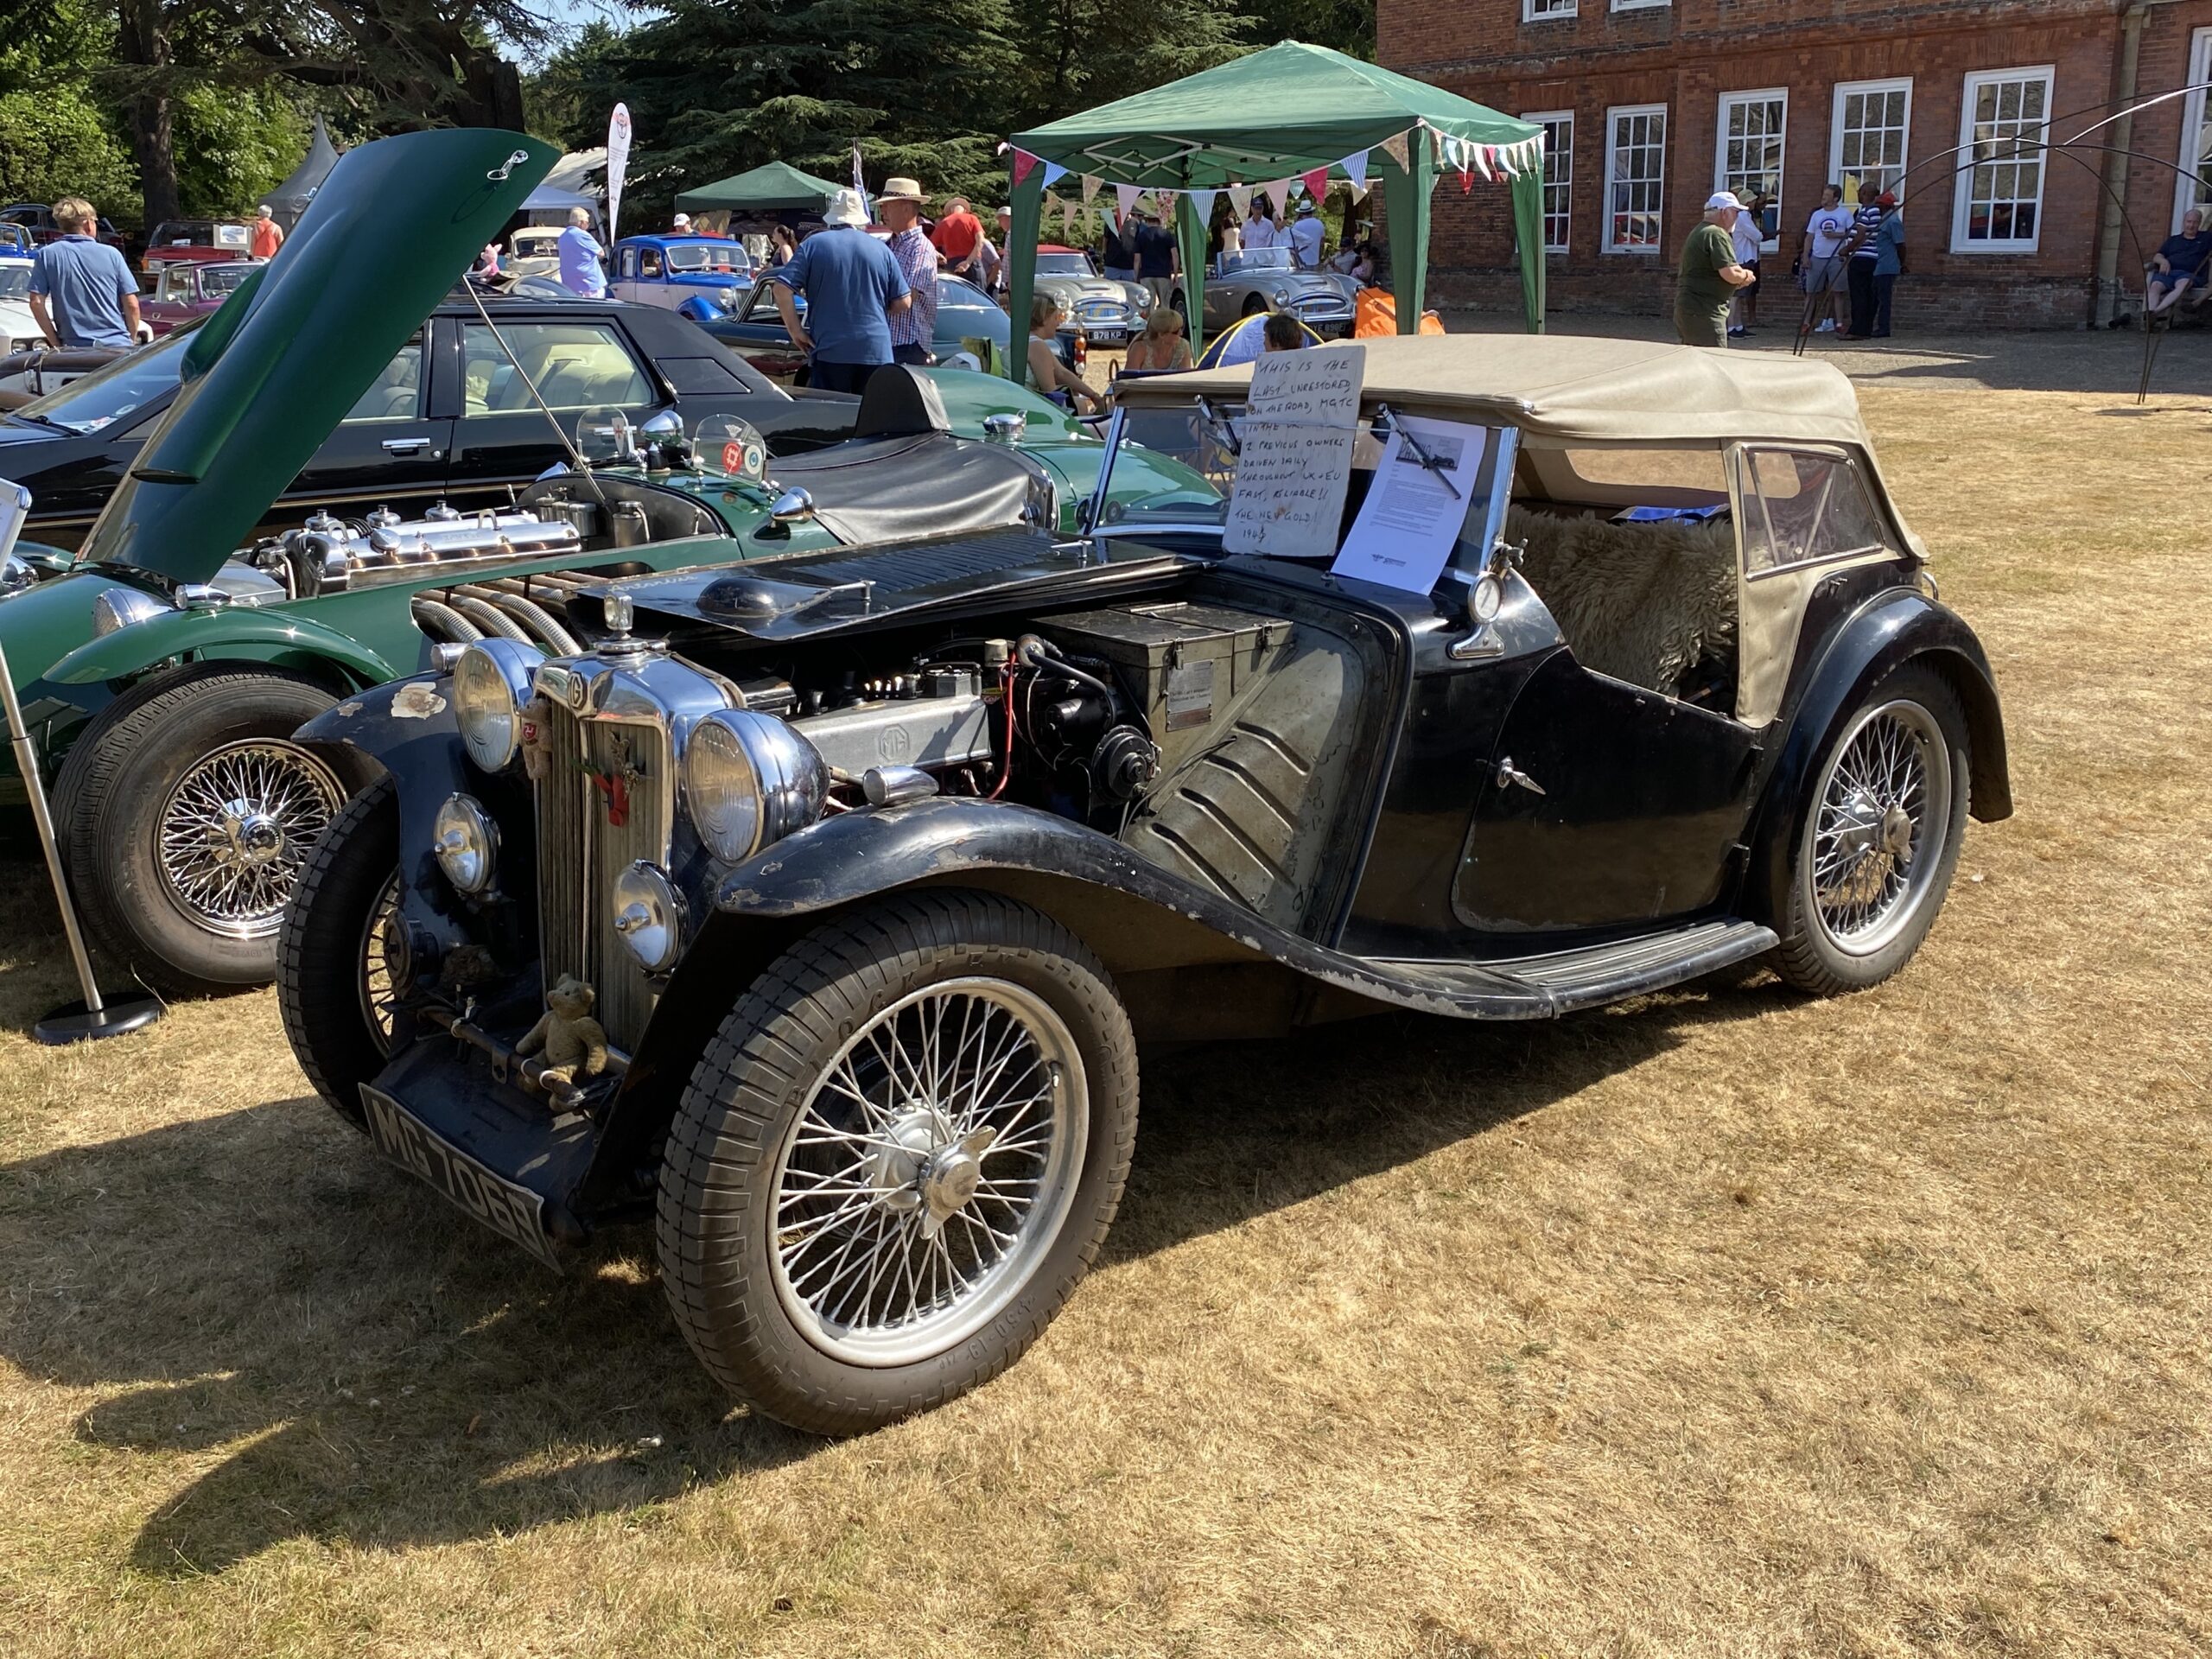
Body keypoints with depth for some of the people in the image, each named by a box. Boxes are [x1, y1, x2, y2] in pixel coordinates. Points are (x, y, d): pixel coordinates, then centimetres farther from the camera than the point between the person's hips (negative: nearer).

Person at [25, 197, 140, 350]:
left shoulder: (47, 255, 3)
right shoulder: (111, 254, 1)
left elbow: (37, 303, -3)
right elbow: (132, 305, 0)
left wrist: (56, 343, 5)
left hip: (74, 349, 1)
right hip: (117, 346, 0)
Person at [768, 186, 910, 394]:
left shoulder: (813, 245, 2)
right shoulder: (881, 249, 7)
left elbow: (781, 289, -6)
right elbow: (903, 302, 7)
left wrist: (795, 331, 2)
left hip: (829, 351, -1)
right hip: (876, 352, 2)